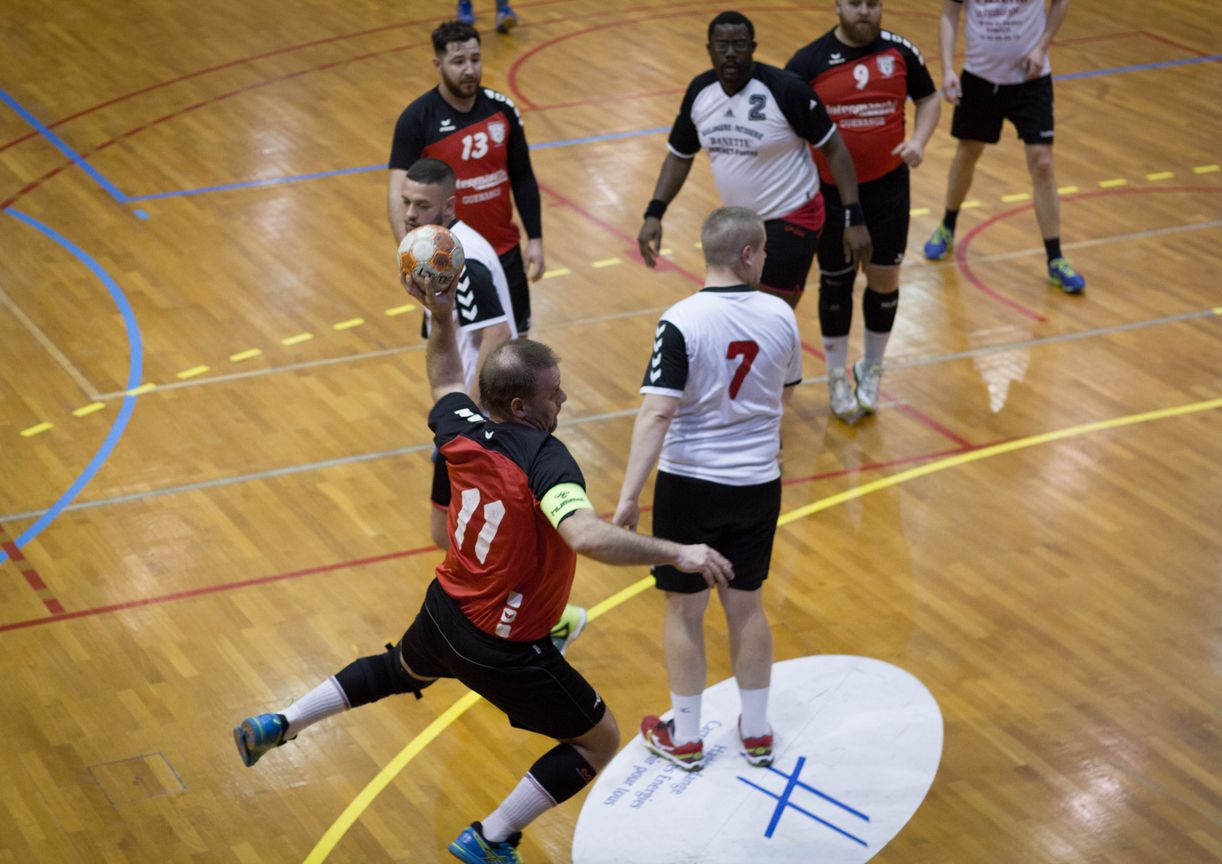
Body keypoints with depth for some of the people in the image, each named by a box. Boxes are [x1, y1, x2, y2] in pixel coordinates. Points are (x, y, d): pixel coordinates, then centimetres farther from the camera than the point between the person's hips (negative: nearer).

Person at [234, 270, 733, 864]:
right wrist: (675, 552, -50)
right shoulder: (543, 459, -32)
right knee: (599, 742, 11)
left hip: (443, 614, 7)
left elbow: (446, 382, 15)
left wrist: (442, 317, 11)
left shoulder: (462, 432, -11)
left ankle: (278, 726, 43)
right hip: (504, 652, -7)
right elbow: (587, 536, -49)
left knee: (399, 668, 41)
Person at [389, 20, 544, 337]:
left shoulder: (502, 109, -2)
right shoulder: (417, 120, -15)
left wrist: (535, 238, 4)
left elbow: (523, 178, 8)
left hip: (504, 252, 4)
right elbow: (398, 194, -22)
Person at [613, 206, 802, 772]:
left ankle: (684, 738, 23)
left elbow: (657, 413, -24)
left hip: (690, 483, -3)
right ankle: (756, 732, 29)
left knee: (684, 609, 11)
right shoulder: (779, 316, -6)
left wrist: (629, 496, -24)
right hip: (758, 484, 3)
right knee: (745, 603, 18)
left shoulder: (682, 322, -19)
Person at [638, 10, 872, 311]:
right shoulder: (700, 91, -4)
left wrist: (854, 218, -20)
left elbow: (834, 148, -14)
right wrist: (654, 214, -3)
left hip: (789, 221, -7)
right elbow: (680, 156, 9)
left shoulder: (785, 90, -21)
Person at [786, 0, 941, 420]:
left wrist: (919, 141, -8)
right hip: (831, 191, -1)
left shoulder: (900, 51, -4)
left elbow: (929, 99, 10)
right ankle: (838, 377, 26)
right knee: (835, 281, 9)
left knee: (884, 279, 6)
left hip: (888, 186, 2)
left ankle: (871, 372, 26)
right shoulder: (808, 62, -9)